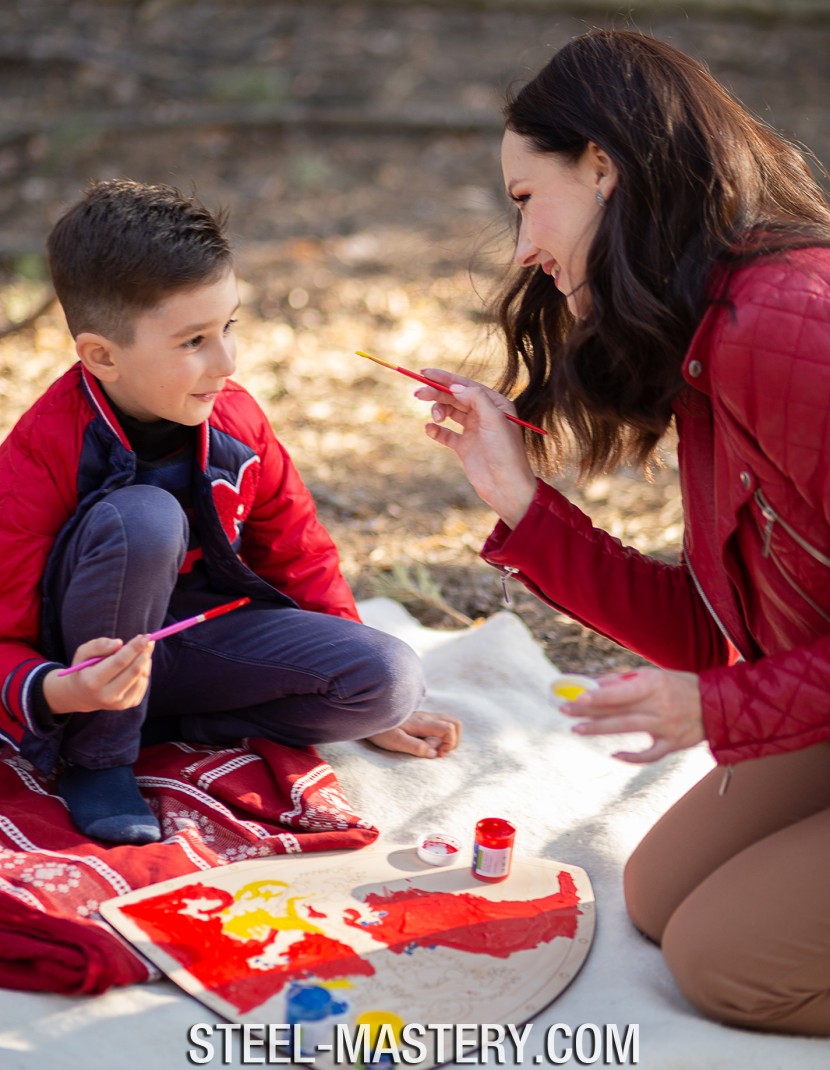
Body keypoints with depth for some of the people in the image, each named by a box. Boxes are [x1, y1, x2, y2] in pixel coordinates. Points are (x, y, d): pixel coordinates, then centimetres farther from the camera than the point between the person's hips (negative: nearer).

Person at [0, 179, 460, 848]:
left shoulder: (236, 420, -6)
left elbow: (297, 556, 8)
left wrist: (373, 704, 10)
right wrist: (59, 695, -44)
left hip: (197, 628, 5)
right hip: (94, 657, -5)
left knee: (393, 678, -16)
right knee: (143, 517, -37)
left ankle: (159, 723, -7)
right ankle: (96, 754, -16)